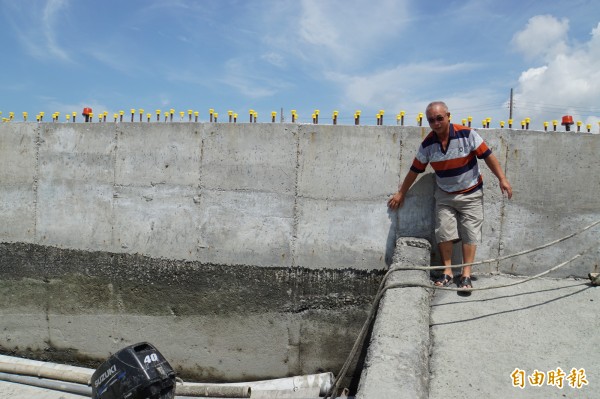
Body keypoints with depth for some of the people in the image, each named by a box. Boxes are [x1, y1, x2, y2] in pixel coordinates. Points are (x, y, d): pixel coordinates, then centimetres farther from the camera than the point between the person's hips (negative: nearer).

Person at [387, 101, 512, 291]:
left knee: (470, 234, -1)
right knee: (444, 233, 1)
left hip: (471, 194, -2)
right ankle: (447, 272, 12)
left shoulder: (466, 134, -18)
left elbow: (488, 156, -11)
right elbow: (415, 170, 1)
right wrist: (401, 193, 7)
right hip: (444, 195, 2)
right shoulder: (427, 144, -9)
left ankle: (466, 275, 5)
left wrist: (502, 179, -14)